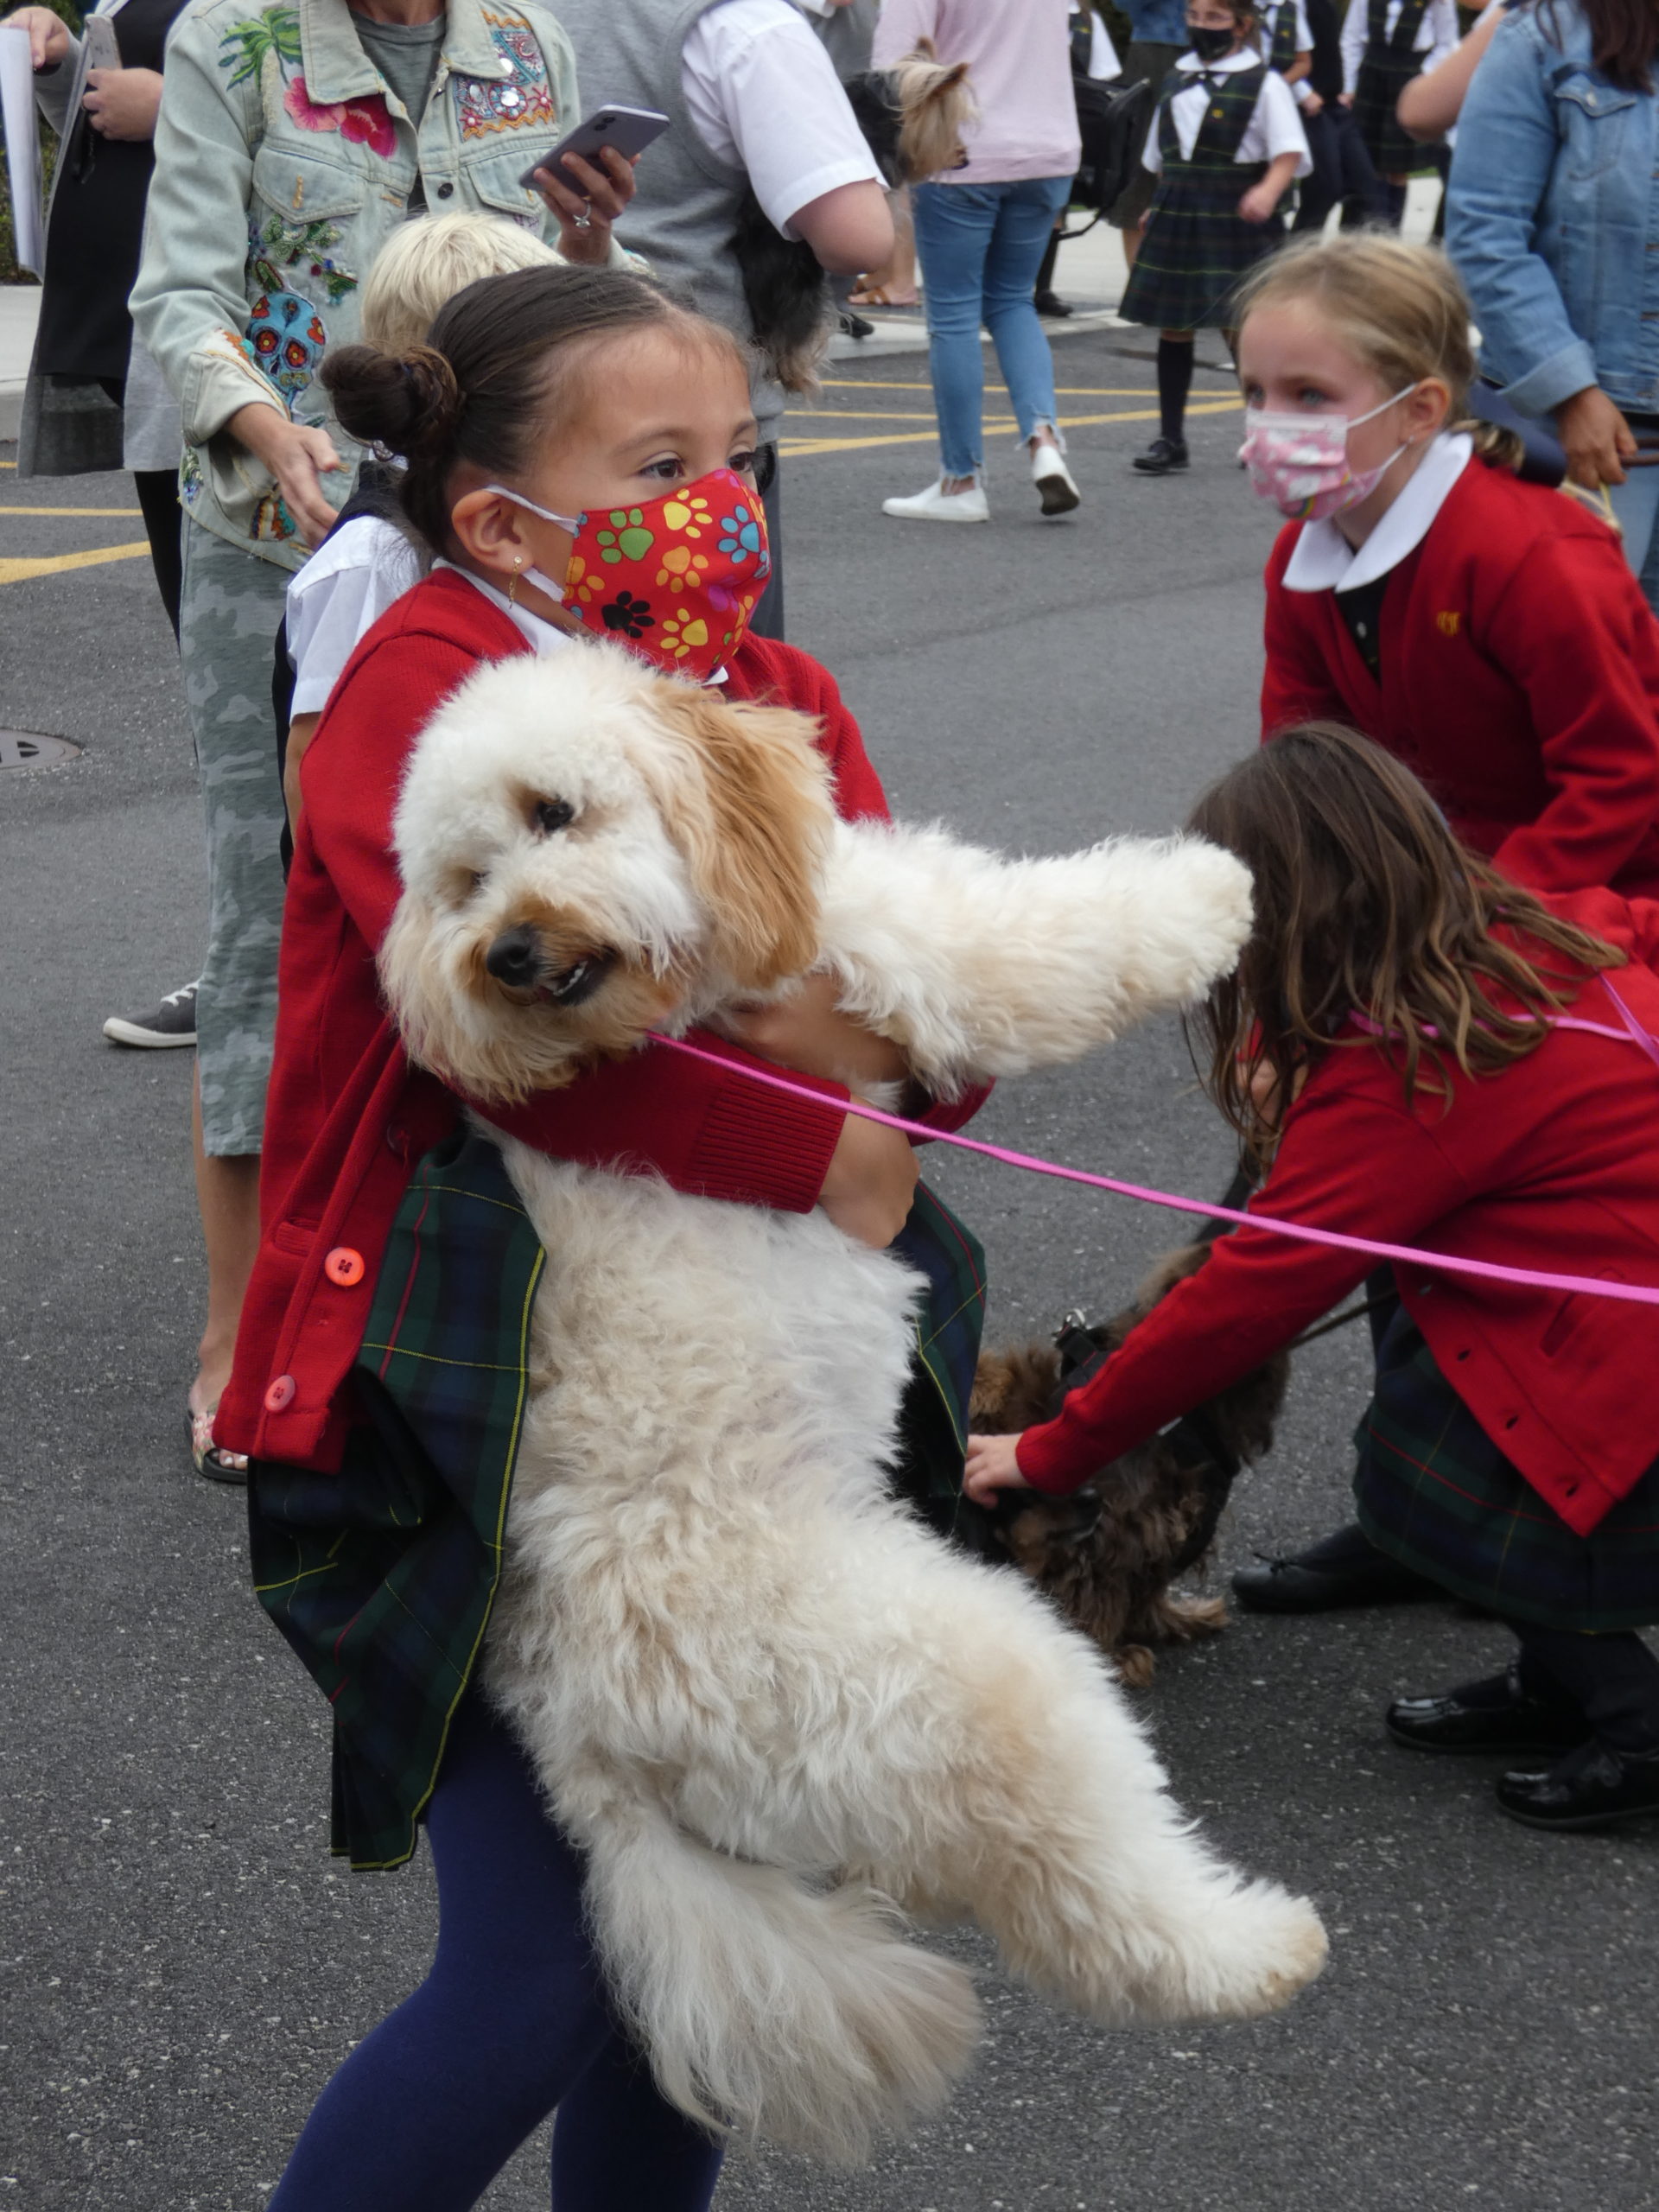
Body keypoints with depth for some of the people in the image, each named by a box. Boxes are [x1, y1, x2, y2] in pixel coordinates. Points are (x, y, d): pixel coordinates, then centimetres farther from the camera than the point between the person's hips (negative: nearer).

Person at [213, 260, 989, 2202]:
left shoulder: (780, 696, 9)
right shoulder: (424, 686, -13)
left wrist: (880, 1041, -21)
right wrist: (832, 1165, -22)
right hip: (470, 1418, -7)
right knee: (542, 1979, -8)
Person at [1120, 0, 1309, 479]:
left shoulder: (1263, 84, -5)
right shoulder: (1177, 80, 13)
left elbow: (1289, 152, -12)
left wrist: (1268, 191, -29)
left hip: (1234, 221, -6)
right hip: (1177, 218, 6)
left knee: (1239, 327, -8)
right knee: (1172, 327, 6)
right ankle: (1170, 439, 14)